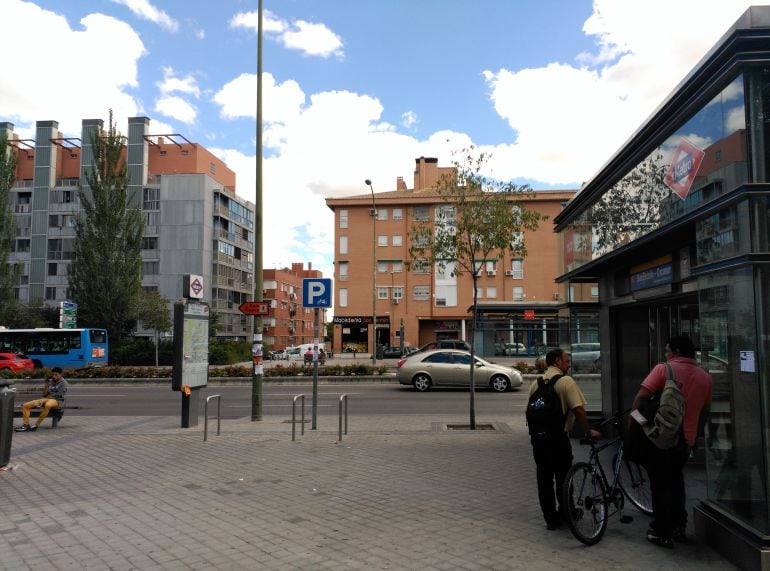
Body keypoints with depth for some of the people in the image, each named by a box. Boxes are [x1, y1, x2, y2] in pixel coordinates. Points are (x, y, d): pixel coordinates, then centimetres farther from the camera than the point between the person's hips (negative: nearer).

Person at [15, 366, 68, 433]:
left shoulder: (63, 383, 1)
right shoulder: (49, 381, 17)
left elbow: (60, 395, -8)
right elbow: (44, 395, 11)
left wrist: (49, 396, 0)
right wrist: (46, 385, -2)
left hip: (57, 400, -7)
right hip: (46, 399, 7)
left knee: (48, 405, -44)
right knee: (25, 405, -9)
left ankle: (36, 425, -36)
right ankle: (26, 425, -19)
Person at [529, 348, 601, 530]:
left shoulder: (536, 383, 10)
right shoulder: (566, 381, -9)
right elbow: (578, 410, -16)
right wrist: (589, 431, -4)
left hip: (537, 437, 6)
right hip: (558, 438, -5)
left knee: (544, 479, 11)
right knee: (563, 478, 11)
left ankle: (551, 519, 17)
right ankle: (565, 515, 23)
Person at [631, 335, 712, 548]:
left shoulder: (663, 369, -12)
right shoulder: (706, 378, 4)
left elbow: (641, 396, -18)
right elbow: (704, 412, 13)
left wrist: (631, 421, -7)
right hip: (686, 439, 5)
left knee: (660, 484, 5)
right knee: (676, 480, 24)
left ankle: (662, 533, 9)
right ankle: (678, 527, 29)